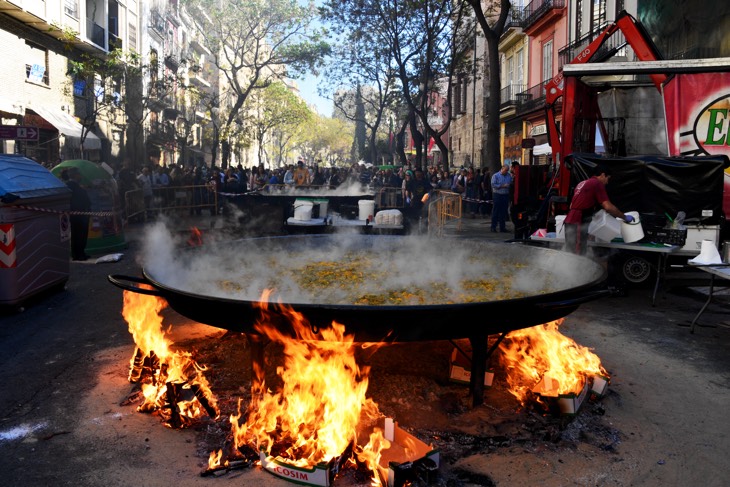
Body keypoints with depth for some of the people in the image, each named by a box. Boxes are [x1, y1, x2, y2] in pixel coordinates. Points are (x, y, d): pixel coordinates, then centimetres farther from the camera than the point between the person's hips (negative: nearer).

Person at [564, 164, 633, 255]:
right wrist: (624, 217, 3)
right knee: (578, 256, -8)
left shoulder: (582, 183, 22)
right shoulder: (597, 183, -4)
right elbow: (608, 207, -10)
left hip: (570, 221, 9)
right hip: (578, 223, -9)